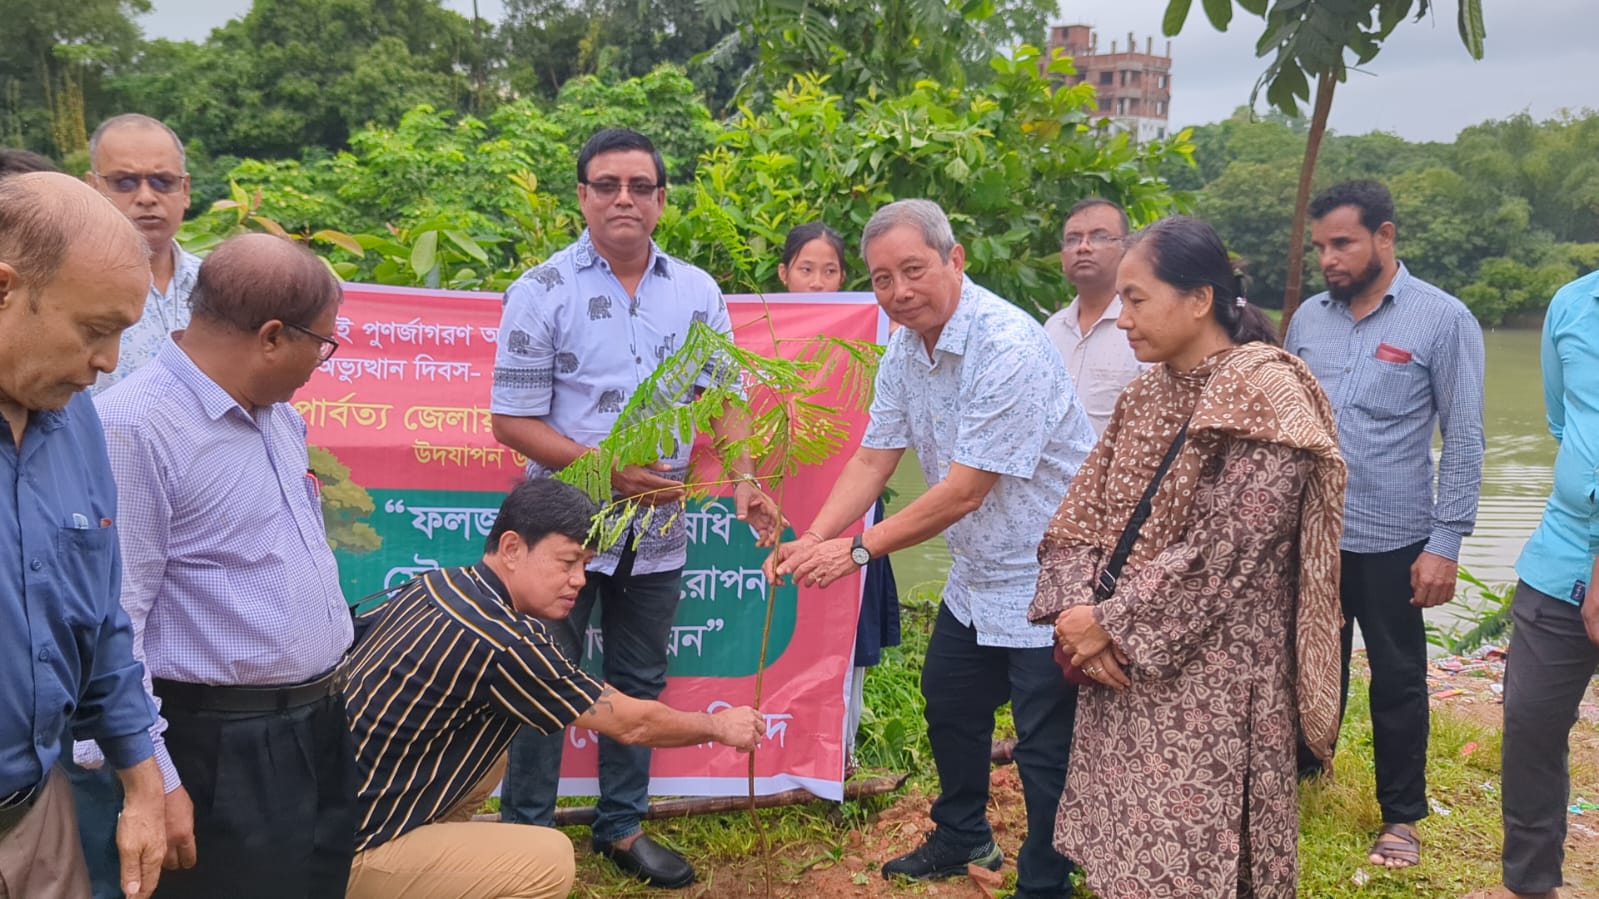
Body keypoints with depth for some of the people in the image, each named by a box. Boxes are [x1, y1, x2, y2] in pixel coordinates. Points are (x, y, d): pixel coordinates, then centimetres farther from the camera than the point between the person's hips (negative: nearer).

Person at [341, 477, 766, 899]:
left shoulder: (439, 586, 2)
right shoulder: (499, 641, -22)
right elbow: (630, 723, -11)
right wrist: (719, 726, 5)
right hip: (347, 850, -9)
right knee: (549, 860, -15)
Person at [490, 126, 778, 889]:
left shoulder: (697, 292, 3)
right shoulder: (543, 292, -8)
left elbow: (721, 397, 7)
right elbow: (512, 421, -10)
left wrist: (741, 478, -11)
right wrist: (610, 471, -20)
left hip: (659, 530, 4)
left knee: (638, 685, 16)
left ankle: (621, 826, 33)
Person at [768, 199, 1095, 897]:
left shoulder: (1008, 348, -28)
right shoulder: (905, 348, 0)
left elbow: (963, 493, -28)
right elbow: (872, 459, 0)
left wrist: (858, 549, -24)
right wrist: (813, 539, -14)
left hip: (1049, 576, -9)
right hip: (978, 573, 9)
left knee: (1045, 748, 1)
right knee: (949, 705, 22)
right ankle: (962, 838, 45)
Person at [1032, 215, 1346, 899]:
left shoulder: (1263, 395, -14)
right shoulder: (1147, 393, 9)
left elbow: (1224, 549, -20)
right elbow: (1082, 513, 8)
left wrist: (1110, 623, -15)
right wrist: (1076, 609, -9)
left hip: (1210, 682, -7)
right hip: (1124, 672, 7)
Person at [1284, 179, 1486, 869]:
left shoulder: (1443, 320, -8)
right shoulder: (1308, 318, 5)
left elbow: (1462, 441, -8)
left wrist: (1445, 545, -11)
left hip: (1392, 543, -3)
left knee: (1397, 682, 10)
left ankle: (1401, 816, 26)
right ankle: (1303, 771, 36)